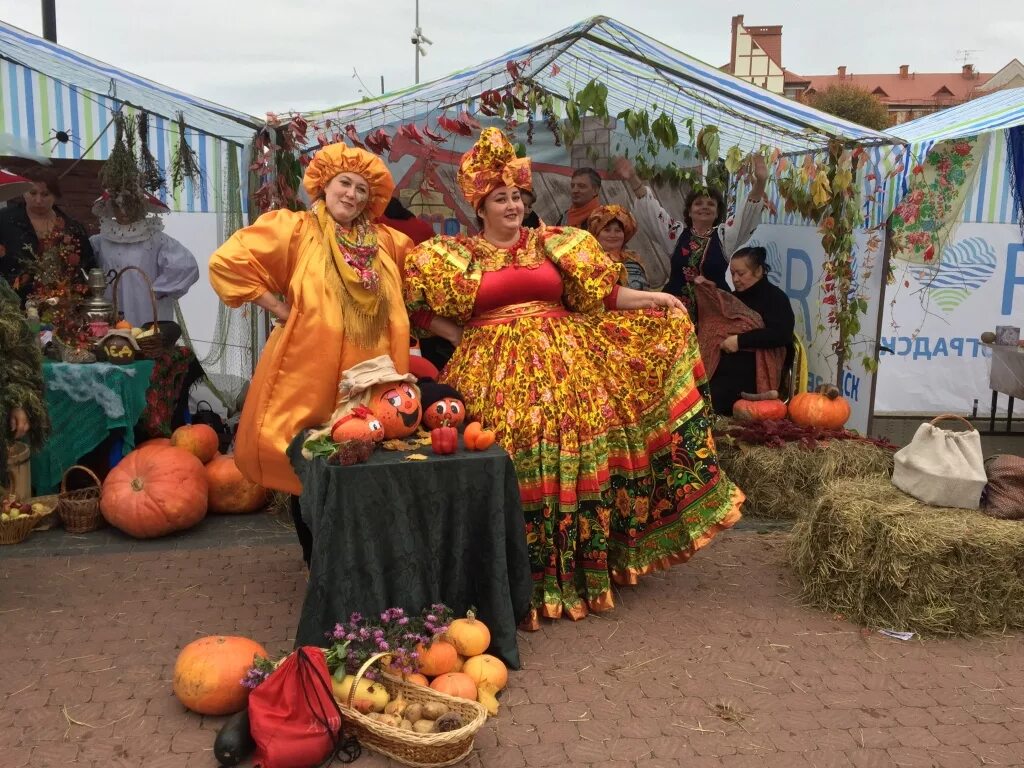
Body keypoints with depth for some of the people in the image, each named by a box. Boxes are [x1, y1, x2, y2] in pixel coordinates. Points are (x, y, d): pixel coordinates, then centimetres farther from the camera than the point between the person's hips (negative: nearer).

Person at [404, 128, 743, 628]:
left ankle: (580, 571, 13)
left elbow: (600, 292, 12)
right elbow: (422, 306, 8)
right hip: (496, 374, -2)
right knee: (508, 474, -7)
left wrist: (653, 299, 5)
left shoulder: (552, 243, 13)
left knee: (575, 458, -2)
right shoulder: (457, 254, 8)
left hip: (566, 363, 2)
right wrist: (463, 340, 0)